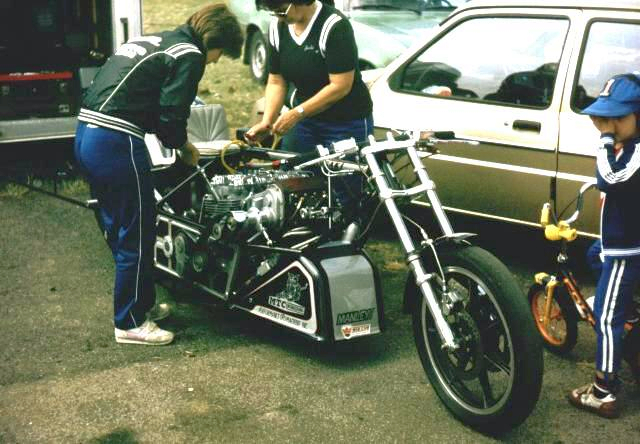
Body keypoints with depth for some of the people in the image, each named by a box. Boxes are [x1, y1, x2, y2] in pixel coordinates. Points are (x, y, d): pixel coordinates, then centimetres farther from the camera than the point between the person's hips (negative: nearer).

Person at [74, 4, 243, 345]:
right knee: (137, 238, 3)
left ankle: (141, 303, 35)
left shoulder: (155, 41, 23)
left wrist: (174, 137, 19)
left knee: (119, 232, 20)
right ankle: (130, 323, 13)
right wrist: (184, 146, 7)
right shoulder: (189, 55, -5)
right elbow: (172, 116, -12)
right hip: (116, 144, -10)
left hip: (86, 134, 10)